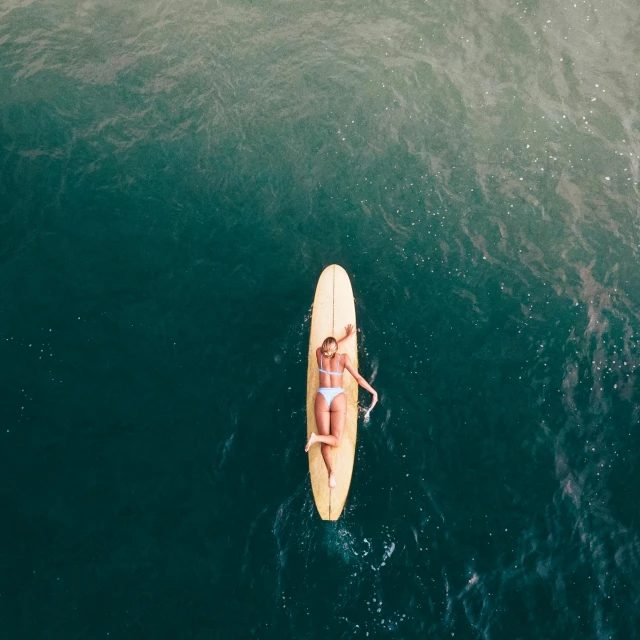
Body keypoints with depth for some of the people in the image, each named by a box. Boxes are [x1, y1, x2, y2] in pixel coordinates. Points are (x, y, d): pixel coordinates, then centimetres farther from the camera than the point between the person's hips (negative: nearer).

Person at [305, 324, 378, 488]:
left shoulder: (319, 353, -1)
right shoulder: (343, 358, -8)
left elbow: (328, 348, 23)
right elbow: (358, 378, -6)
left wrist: (347, 337, 31)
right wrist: (374, 392, 6)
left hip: (322, 398, 2)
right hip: (338, 398, -2)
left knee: (325, 442, 0)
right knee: (335, 440, 4)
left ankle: (331, 472, -21)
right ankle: (317, 437, -27)